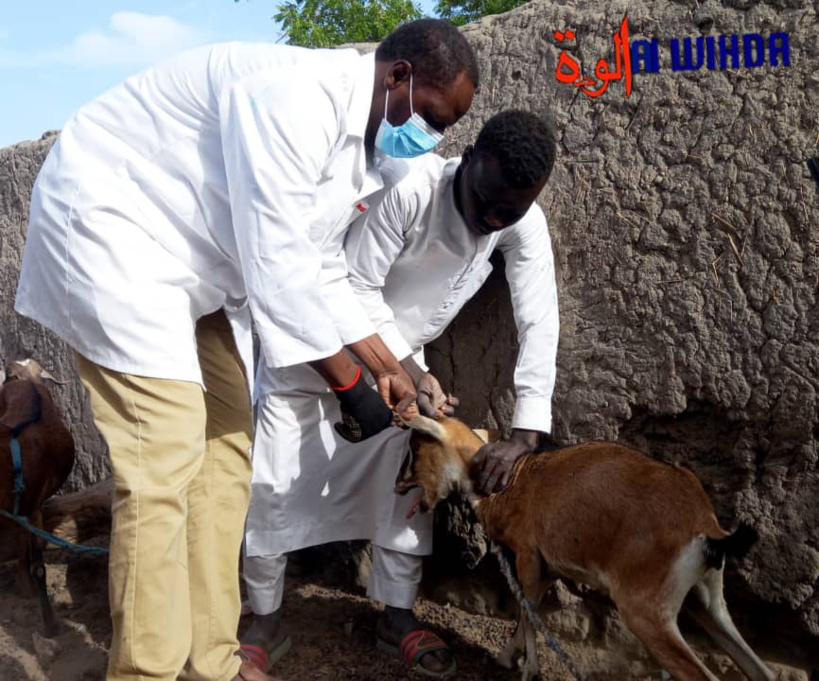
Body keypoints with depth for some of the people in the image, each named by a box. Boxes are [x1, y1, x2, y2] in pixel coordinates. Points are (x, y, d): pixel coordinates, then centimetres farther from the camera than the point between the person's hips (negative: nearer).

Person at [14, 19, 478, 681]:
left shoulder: (356, 141, 5)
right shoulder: (298, 96, -26)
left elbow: (319, 272, 11)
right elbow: (278, 267, -28)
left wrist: (390, 368, 8)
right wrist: (350, 385, -18)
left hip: (192, 260, 10)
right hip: (110, 227, -10)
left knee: (225, 445, 5)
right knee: (166, 464, -14)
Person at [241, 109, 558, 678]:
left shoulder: (524, 223, -19)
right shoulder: (409, 188, -34)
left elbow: (539, 323, -22)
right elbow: (358, 288, -28)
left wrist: (525, 434, -31)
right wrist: (409, 372, -35)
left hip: (402, 355, 4)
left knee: (408, 480, 3)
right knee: (272, 486, -2)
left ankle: (398, 617, 21)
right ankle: (267, 624, 16)